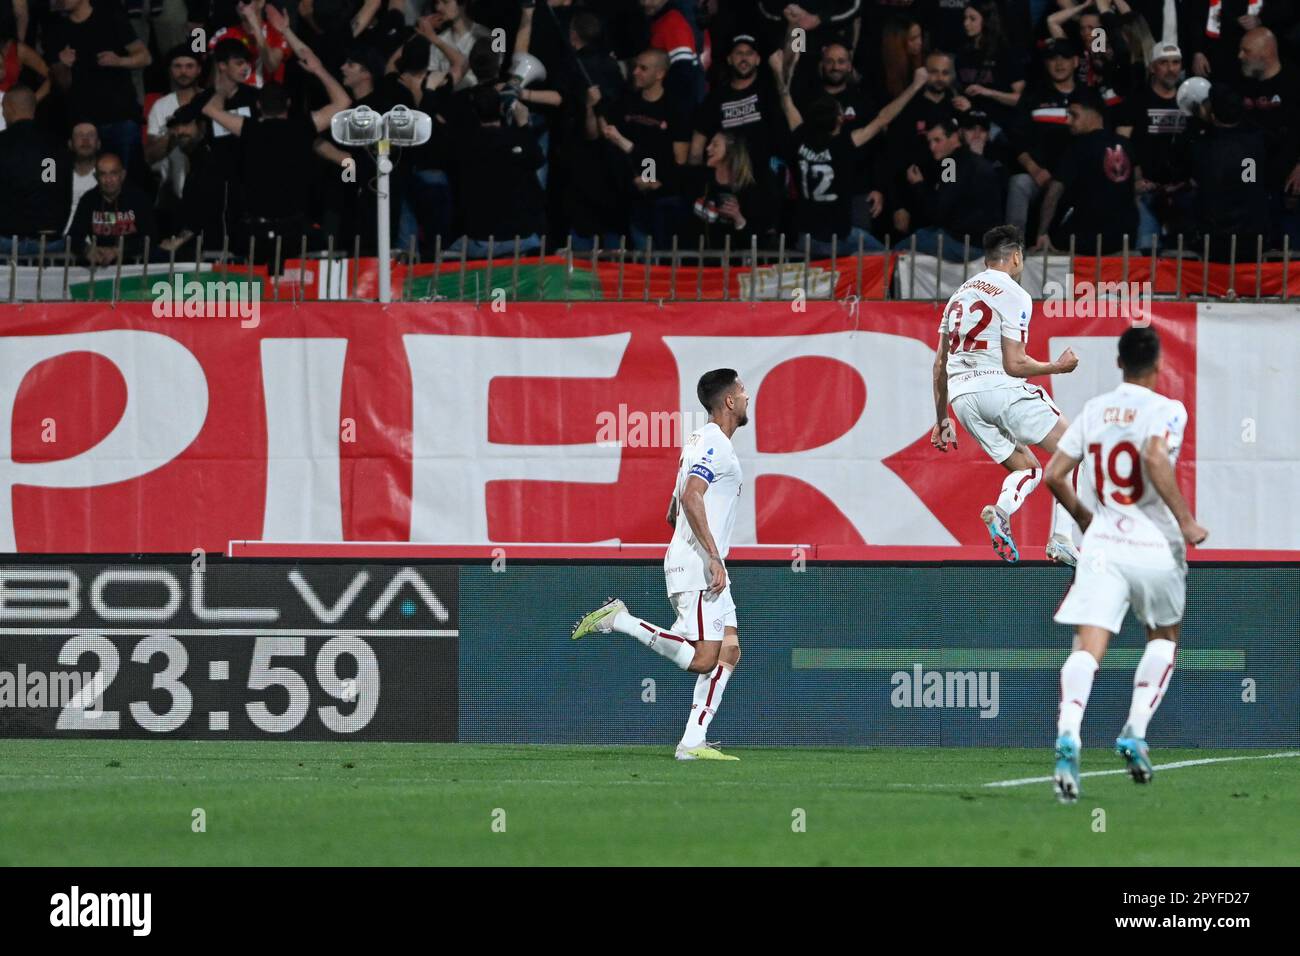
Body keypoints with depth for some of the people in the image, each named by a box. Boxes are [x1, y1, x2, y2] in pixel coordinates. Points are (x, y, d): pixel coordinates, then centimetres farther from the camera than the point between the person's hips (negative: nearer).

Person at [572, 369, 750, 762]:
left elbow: (674, 512, 26)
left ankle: (693, 742, 0)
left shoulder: (698, 442, 19)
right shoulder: (715, 445, -11)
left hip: (706, 569, 10)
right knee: (702, 659, -15)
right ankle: (620, 621, -10)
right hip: (698, 565, -10)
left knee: (728, 653, 5)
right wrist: (714, 557, -27)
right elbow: (691, 497, -25)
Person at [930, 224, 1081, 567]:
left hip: (961, 396, 7)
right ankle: (1061, 538, -12)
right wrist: (1057, 367, 6)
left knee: (1027, 470, 16)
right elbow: (1014, 364, -11)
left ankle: (1000, 511, -18)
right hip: (1001, 387, -7)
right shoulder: (1014, 296, -4)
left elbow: (940, 363, 19)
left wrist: (941, 419, 24)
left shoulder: (960, 294, 19)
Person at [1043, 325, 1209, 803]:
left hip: (1102, 544, 2)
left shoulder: (1093, 410, 10)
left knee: (1088, 646, -9)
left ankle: (1068, 735, -34)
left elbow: (1054, 475, 9)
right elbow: (1155, 459, -23)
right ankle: (1135, 733, 7)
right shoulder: (1167, 410, -4)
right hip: (1155, 547, -2)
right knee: (1164, 637, 22)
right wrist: (1187, 522, -15)